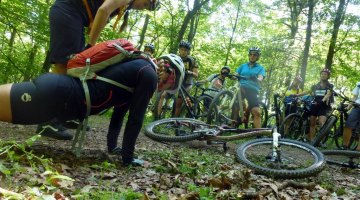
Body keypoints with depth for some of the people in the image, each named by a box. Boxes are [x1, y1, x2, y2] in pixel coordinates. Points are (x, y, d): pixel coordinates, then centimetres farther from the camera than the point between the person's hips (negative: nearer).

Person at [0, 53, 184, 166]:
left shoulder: (138, 69, 23)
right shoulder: (149, 75, -6)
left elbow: (121, 107, 30)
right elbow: (136, 118, -9)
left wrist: (112, 145, 35)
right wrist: (127, 157, 1)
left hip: (60, 88, 9)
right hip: (60, 94, -9)